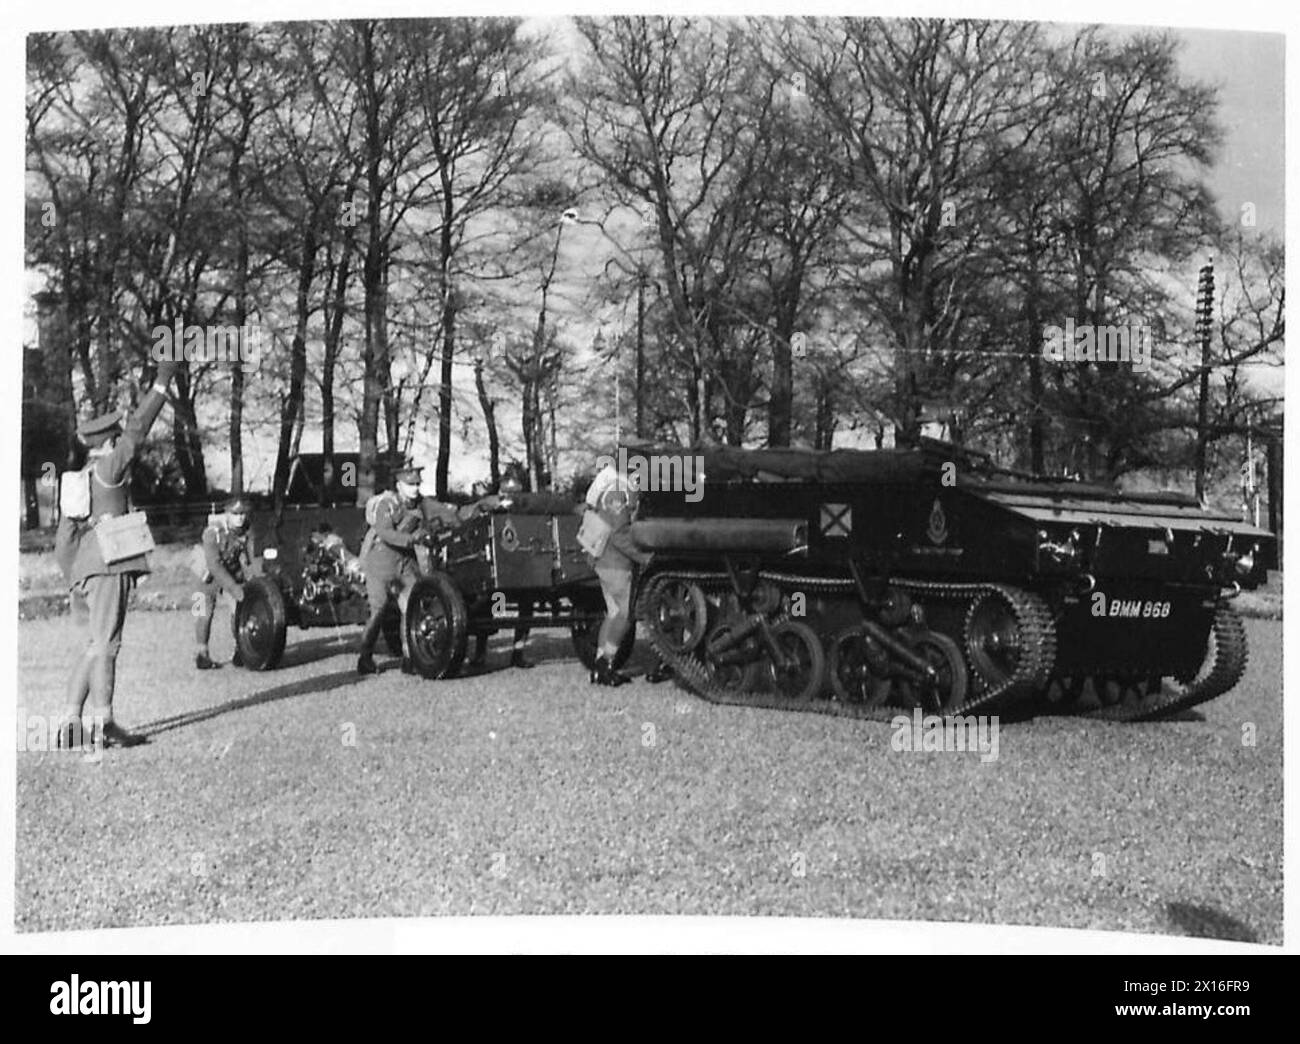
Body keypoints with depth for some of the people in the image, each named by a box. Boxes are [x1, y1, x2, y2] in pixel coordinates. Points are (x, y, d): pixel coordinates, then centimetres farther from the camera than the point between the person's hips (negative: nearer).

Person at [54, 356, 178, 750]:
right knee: (105, 643, -9)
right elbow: (138, 428, -6)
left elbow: (63, 540, 18)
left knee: (97, 645, 12)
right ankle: (104, 724, -10)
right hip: (108, 564, -9)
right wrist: (162, 381, -3)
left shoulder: (77, 480, 21)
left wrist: (73, 583, 18)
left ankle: (71, 721, 10)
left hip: (85, 570, 9)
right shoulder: (109, 468, -2)